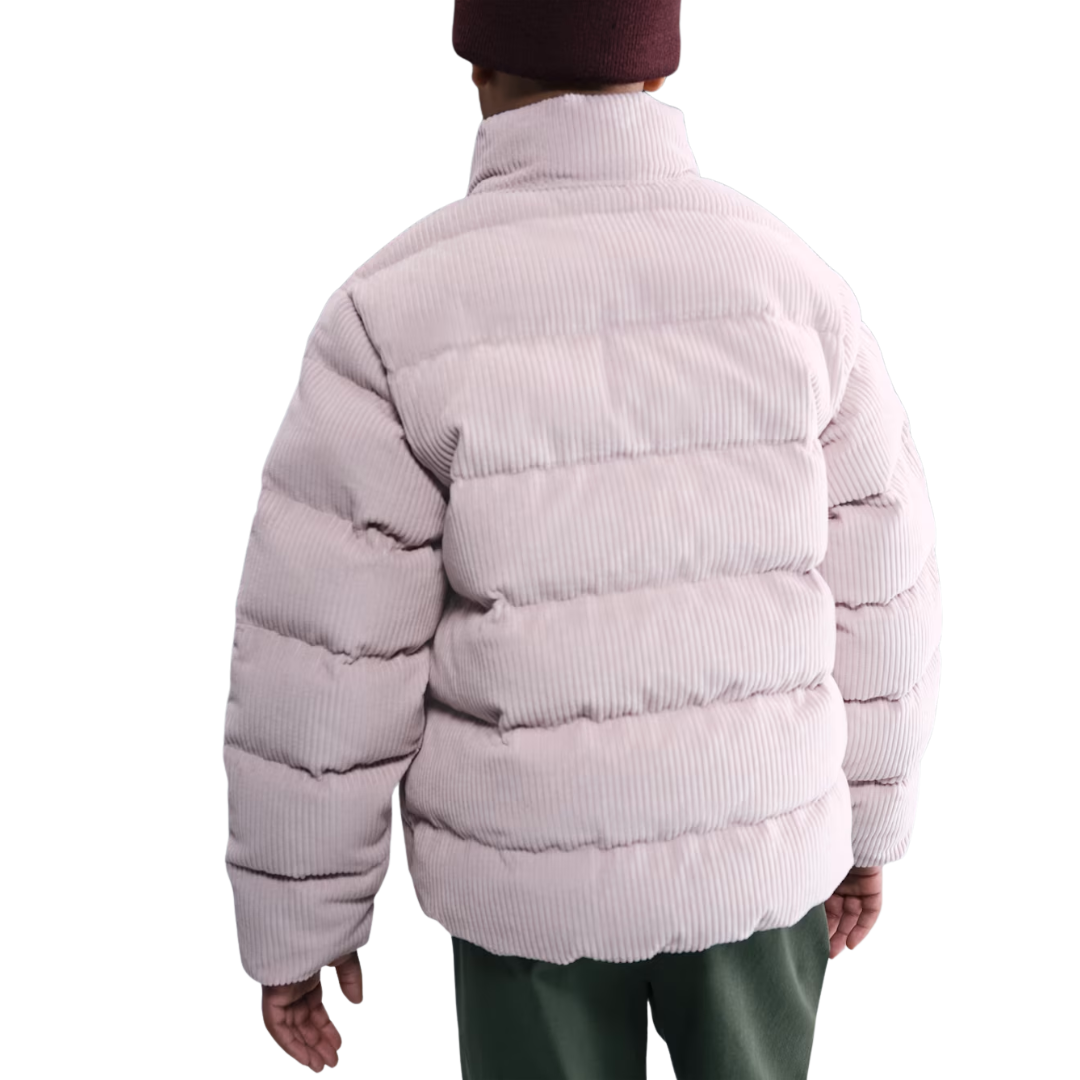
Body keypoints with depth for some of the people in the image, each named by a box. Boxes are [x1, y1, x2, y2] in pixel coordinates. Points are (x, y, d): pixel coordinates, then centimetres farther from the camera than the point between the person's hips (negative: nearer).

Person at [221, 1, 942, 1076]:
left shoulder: (396, 314, -19)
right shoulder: (791, 283, -10)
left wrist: (292, 929, -2)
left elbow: (319, 666, -16)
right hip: (751, 844, 2)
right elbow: (873, 595, -3)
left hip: (536, 864, -2)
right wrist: (868, 822, 13)